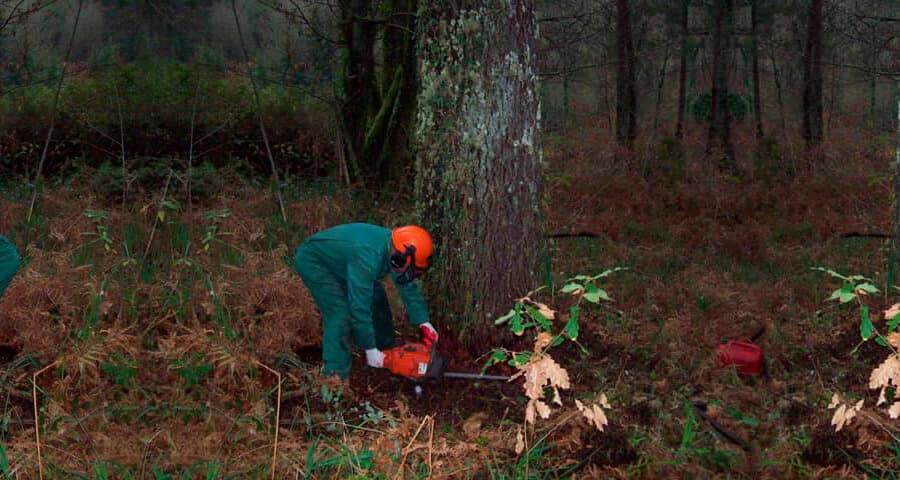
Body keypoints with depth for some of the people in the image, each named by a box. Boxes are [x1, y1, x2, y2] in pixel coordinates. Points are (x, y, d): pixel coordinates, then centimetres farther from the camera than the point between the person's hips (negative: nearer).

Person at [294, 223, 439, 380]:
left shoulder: (395, 249, -14)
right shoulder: (369, 257, -40)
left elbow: (408, 287, 1)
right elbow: (359, 308, -36)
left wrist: (424, 323, -3)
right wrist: (370, 349, -28)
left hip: (339, 260, 9)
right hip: (313, 261, -9)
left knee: (376, 299, 9)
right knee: (340, 313, -21)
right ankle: (334, 377, -18)